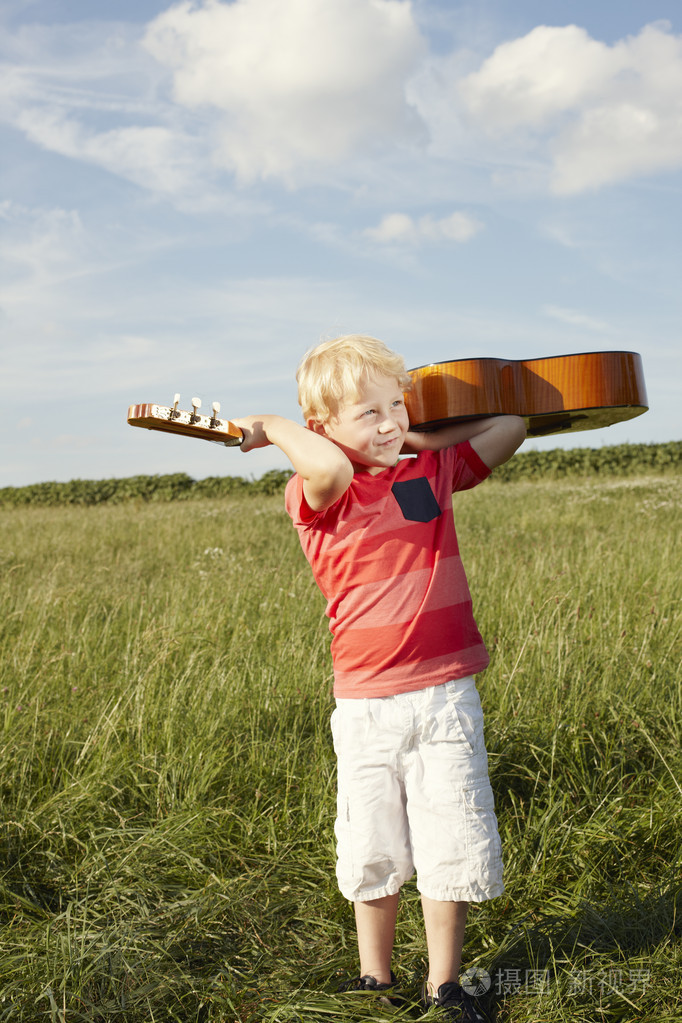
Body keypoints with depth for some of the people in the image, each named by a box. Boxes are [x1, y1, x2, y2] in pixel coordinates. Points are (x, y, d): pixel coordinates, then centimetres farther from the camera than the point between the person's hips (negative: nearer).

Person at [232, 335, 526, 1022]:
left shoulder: (432, 470, 5)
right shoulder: (318, 495, -8)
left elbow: (510, 424, 11)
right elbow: (329, 466, -32)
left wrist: (417, 437, 6)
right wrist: (270, 429, -15)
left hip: (446, 696, 2)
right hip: (366, 706, -2)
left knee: (453, 844, 3)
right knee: (372, 849, 9)